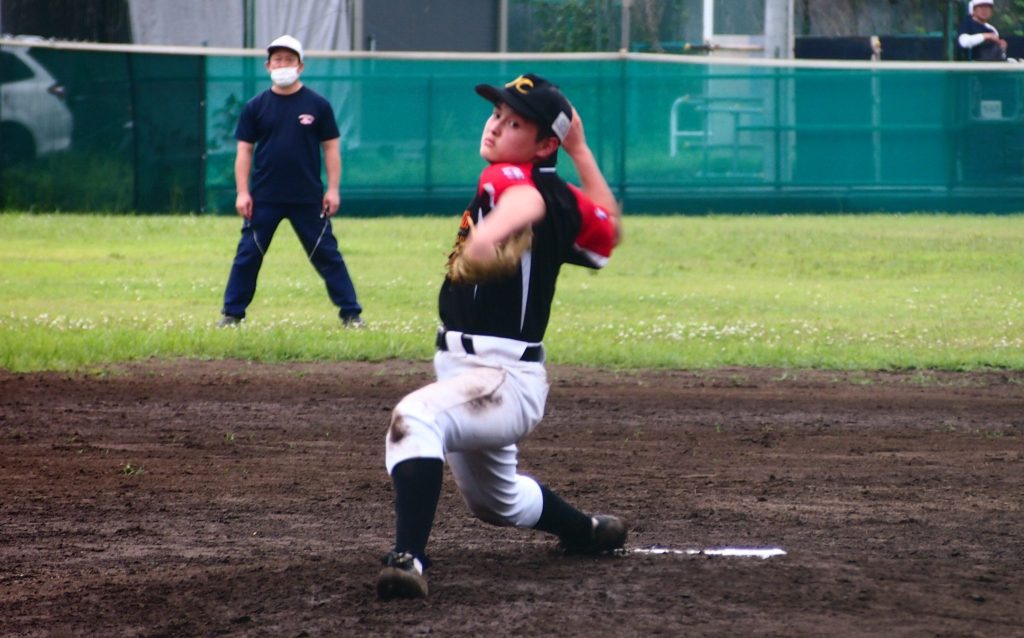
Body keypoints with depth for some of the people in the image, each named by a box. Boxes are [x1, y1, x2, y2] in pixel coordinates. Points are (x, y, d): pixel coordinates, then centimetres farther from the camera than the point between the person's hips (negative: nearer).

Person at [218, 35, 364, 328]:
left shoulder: (318, 105, 2)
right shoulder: (256, 107, 5)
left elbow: (331, 147, 5)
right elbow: (245, 150, 5)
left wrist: (333, 189, -3)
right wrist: (242, 192, -3)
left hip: (308, 199, -1)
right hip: (264, 198, 1)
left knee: (327, 254, 1)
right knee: (248, 254, 1)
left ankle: (351, 313, 4)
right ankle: (232, 313, 8)